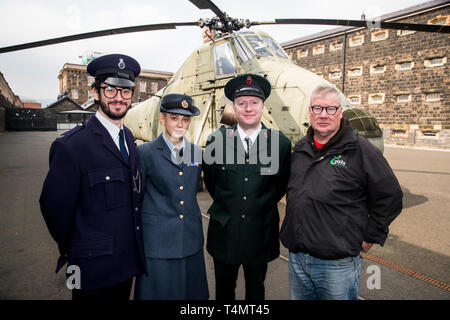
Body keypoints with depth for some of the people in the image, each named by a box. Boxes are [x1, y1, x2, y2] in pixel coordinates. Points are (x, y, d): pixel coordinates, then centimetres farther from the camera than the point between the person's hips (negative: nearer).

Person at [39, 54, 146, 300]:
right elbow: (54, 206, -13)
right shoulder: (71, 146, -20)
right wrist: (71, 251, 1)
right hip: (92, 270, -6)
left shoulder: (128, 138, 3)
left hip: (128, 261, 6)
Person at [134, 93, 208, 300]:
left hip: (191, 242, 4)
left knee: (191, 292, 15)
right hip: (157, 243, -4)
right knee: (158, 291, 8)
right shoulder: (145, 153, -8)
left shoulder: (197, 153, 5)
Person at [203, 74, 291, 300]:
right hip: (224, 232, 1)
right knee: (224, 290, 20)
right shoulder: (216, 140, -7)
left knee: (256, 290, 21)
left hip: (261, 234, 0)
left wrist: (263, 206, 9)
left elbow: (282, 184, 7)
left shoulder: (281, 143, -8)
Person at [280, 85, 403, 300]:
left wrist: (370, 238, -2)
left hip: (337, 263, -5)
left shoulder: (360, 149, -9)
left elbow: (389, 196, -4)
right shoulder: (300, 148, 8)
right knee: (299, 297, 21)